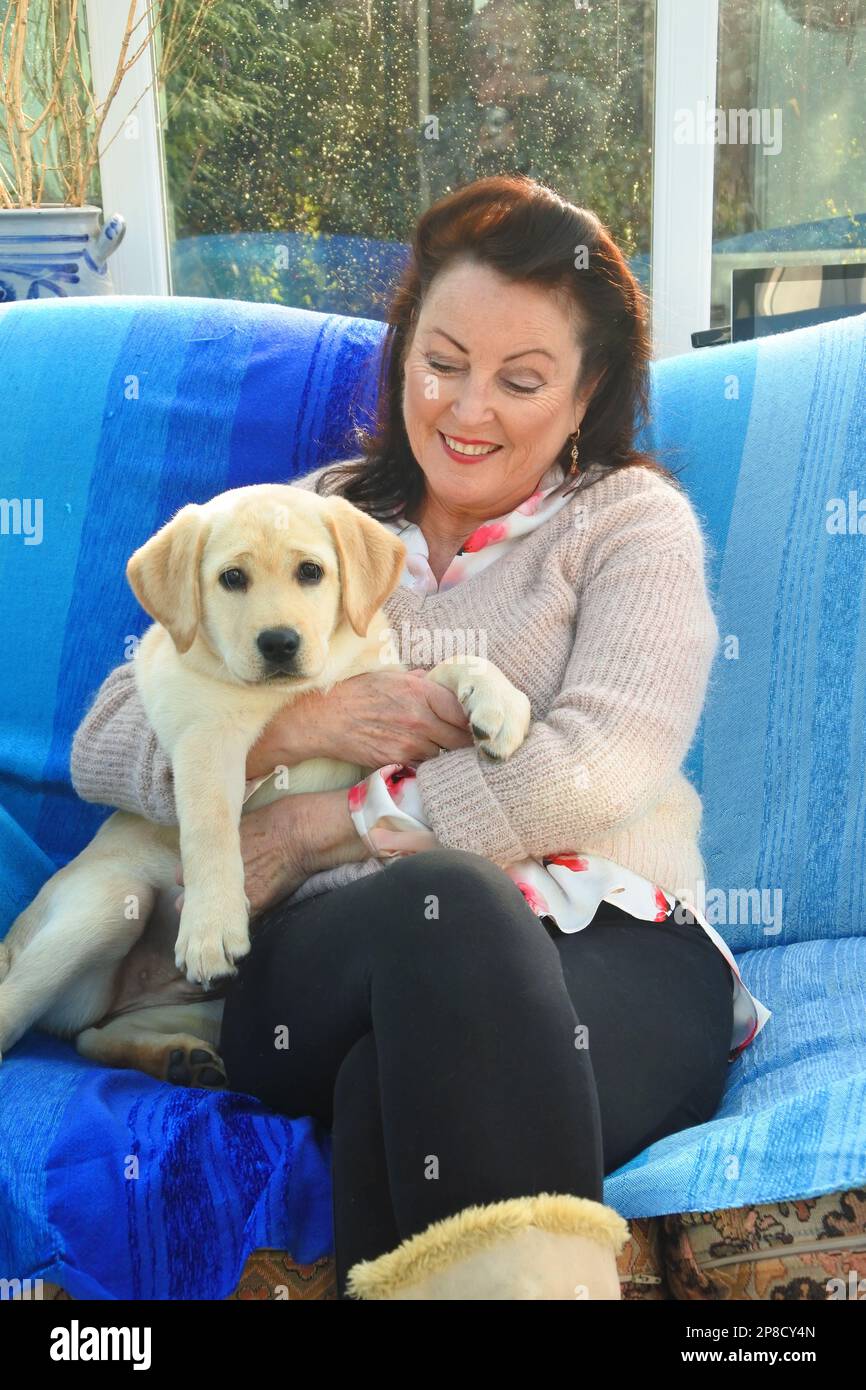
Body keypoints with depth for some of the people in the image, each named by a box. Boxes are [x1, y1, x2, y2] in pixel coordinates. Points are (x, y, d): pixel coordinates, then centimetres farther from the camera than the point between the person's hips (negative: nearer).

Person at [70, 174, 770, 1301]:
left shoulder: (632, 519, 12)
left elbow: (597, 772, -8)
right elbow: (103, 747, 13)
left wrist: (316, 827, -6)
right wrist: (293, 726, -8)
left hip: (604, 953, -2)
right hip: (333, 963, 3)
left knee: (393, 1093, -36)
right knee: (437, 894, -35)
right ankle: (524, 1276, -28)